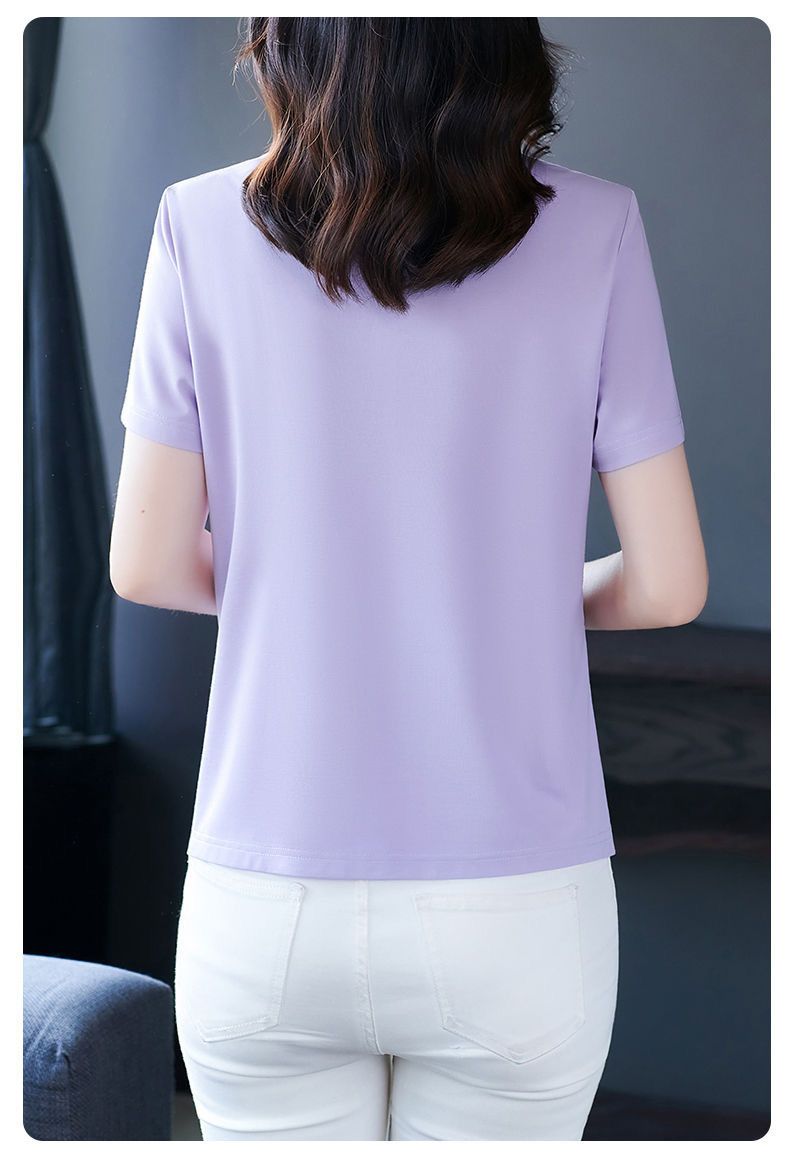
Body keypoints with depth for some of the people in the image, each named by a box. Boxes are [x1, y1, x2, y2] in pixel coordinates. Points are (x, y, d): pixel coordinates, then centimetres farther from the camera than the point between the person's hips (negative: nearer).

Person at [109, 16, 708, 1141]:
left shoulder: (202, 226, -7)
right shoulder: (592, 231, -7)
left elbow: (146, 567, -3)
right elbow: (669, 583, -5)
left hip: (265, 914, 1)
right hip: (518, 918, 0)